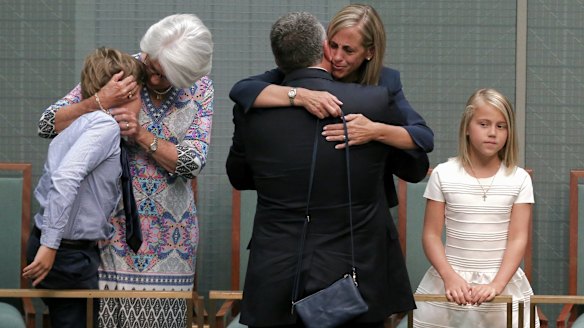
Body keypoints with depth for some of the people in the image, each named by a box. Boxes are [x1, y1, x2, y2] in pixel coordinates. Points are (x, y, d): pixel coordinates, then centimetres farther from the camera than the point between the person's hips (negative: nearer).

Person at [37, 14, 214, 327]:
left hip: (166, 230, 1)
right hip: (109, 221, -1)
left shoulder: (200, 89, -1)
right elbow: (48, 124, -6)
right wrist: (99, 102, -22)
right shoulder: (114, 70, -5)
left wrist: (140, 135, -20)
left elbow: (192, 162, -8)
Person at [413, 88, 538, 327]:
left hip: (502, 280, 0)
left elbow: (518, 239, -3)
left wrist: (497, 285, -16)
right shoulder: (443, 175, 0)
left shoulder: (519, 179, 1)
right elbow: (431, 235, -1)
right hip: (451, 280, 0)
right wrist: (450, 277, -14)